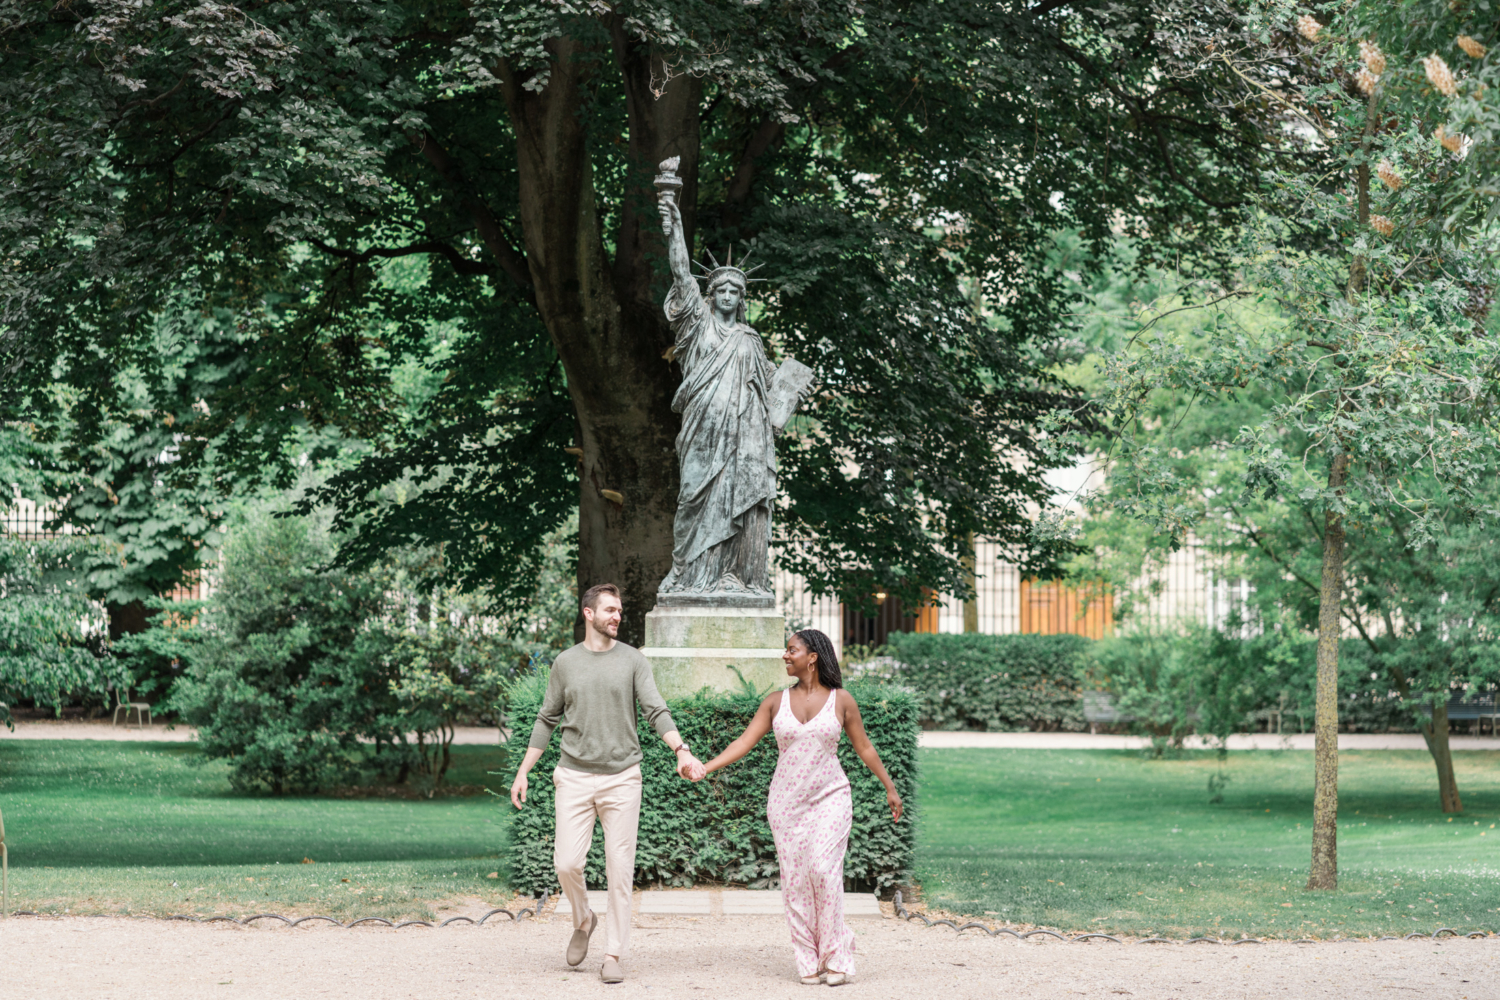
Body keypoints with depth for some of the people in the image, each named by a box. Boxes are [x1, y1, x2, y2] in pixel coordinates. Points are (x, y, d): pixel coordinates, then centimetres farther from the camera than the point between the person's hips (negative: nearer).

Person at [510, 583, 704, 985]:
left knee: (620, 869, -1)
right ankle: (583, 920, 23)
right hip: (575, 777, 1)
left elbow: (656, 710, -7)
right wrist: (523, 771, 10)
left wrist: (681, 749, -24)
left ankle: (613, 955, 6)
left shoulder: (633, 661, 3)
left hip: (622, 778, -1)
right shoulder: (565, 662, 7)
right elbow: (547, 721, 13)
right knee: (567, 863, -7)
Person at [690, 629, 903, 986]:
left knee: (824, 869, -17)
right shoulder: (776, 702, 5)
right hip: (787, 801, 2)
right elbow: (744, 742, 0)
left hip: (830, 797, -2)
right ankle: (809, 961, 6)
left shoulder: (840, 700, 1)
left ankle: (836, 957, -8)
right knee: (795, 878, -1)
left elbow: (864, 748, 9)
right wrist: (705, 767, -13)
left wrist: (890, 788, 13)